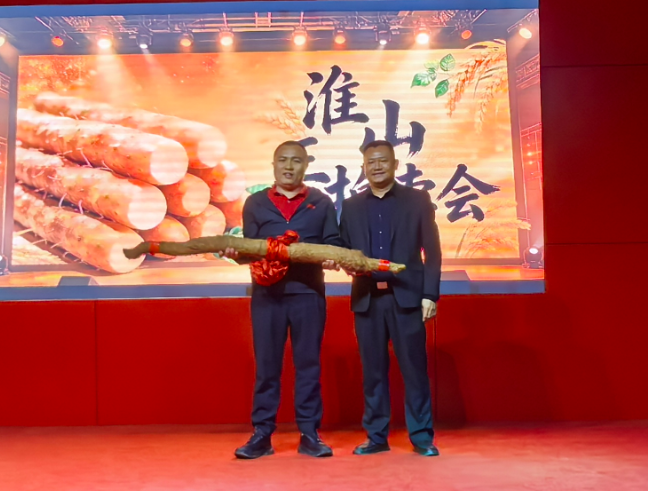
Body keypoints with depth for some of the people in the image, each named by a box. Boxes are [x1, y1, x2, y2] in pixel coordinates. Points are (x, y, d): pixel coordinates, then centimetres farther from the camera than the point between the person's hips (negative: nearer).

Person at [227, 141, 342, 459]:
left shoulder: (322, 203, 11)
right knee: (266, 365, 4)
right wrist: (236, 253, -13)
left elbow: (333, 243, 6)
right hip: (267, 294, 1)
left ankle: (309, 435, 12)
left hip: (308, 293, 0)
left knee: (308, 363, 3)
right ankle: (262, 435, 12)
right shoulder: (255, 203, 13)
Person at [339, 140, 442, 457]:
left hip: (407, 296, -2)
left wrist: (430, 294, -6)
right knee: (373, 370, 7)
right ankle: (376, 436, 17)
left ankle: (422, 437, 12)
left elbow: (432, 251, 1)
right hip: (367, 299, 2)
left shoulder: (418, 200, 5)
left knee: (414, 368, 2)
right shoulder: (350, 206, 12)